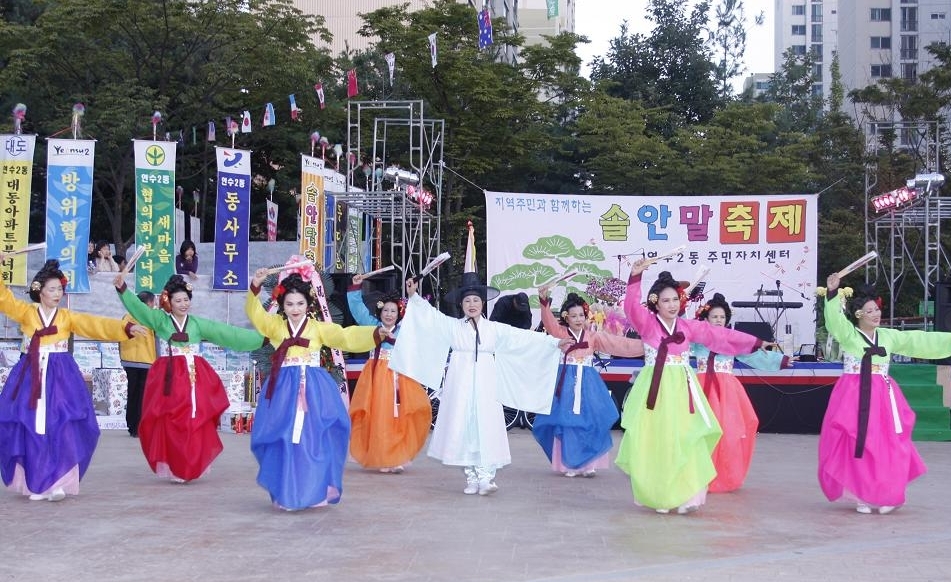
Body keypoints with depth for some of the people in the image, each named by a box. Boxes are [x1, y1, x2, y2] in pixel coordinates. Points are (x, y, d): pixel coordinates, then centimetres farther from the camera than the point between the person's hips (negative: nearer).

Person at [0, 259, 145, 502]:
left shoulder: (68, 316, 9)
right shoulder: (26, 312, 7)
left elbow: (97, 325, 0)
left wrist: (126, 328, -13)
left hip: (61, 376, 0)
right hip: (31, 375, 0)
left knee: (60, 428, -10)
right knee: (30, 429, -3)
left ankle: (57, 482, -6)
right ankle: (35, 483, 8)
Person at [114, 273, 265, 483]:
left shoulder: (198, 323, 10)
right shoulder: (160, 319, 4)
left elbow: (228, 333, 9)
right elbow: (138, 307, -9)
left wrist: (261, 338, 6)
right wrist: (122, 289, -26)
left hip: (195, 377, 2)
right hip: (169, 378, -2)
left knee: (195, 424, -1)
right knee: (169, 424, -5)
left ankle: (190, 468, 12)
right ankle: (173, 468, 4)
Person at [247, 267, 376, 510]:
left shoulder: (319, 327, 5)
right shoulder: (275, 325, 8)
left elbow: (346, 337, -4)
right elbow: (255, 313, -5)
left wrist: (376, 333, -19)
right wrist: (255, 287, -23)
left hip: (314, 389, 0)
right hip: (284, 389, 0)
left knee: (314, 441, -2)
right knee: (283, 442, 0)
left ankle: (316, 492, 9)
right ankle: (285, 494, 10)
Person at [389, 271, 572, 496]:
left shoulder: (495, 329, 8)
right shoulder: (453, 326, 7)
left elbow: (525, 337, 7)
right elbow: (430, 314, 0)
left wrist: (555, 342, 3)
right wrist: (413, 296, -13)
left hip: (485, 385, 0)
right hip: (461, 384, 0)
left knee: (486, 429, -7)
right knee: (463, 429, 0)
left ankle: (486, 478, -8)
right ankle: (471, 478, 8)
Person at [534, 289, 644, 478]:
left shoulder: (593, 336, 9)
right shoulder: (560, 333, 3)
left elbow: (619, 343, 6)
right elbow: (549, 321, -16)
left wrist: (644, 345, -1)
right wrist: (544, 301, -33)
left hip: (587, 382, 2)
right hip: (566, 381, -2)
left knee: (590, 423, -1)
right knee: (566, 423, -4)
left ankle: (588, 464, 8)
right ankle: (568, 464, 5)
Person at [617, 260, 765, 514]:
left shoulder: (689, 327, 9)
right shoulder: (648, 324, -1)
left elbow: (721, 335, 9)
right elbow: (632, 306, -18)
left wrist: (756, 343, 9)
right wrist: (636, 276, -31)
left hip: (682, 390, 3)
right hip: (655, 389, -3)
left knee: (685, 442, -4)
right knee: (654, 442, -3)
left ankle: (686, 496, -2)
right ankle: (658, 496, 6)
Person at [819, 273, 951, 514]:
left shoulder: (888, 336, 11)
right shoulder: (848, 334, -2)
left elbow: (921, 341, 13)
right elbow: (834, 319, -20)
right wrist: (832, 292, -35)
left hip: (882, 397, 4)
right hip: (854, 396, -4)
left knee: (887, 447, 2)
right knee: (856, 445, -5)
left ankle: (884, 496, 15)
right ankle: (861, 496, 8)